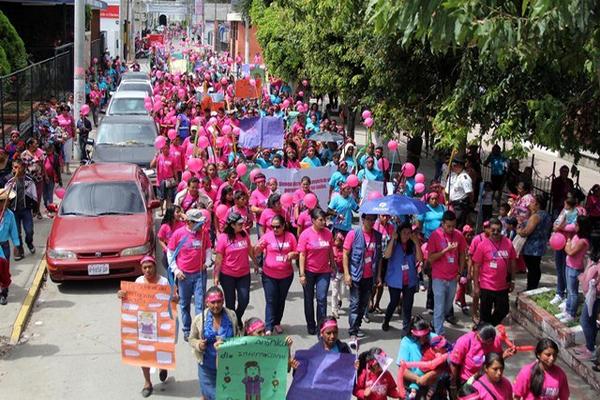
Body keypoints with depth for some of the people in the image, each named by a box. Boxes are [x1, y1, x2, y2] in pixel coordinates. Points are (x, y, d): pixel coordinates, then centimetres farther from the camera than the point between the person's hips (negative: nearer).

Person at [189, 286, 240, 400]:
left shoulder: (232, 315, -7)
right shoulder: (199, 319, -11)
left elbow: (238, 335, 9)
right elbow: (192, 339, 0)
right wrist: (198, 345, -20)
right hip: (207, 366, -2)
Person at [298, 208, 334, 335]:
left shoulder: (328, 233, -2)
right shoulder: (306, 234, -12)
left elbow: (330, 252, 8)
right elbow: (302, 255, -11)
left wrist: (332, 266, 12)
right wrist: (302, 274, -13)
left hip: (324, 271, 2)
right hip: (309, 271, -2)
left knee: (322, 298, -4)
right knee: (309, 299, 11)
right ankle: (311, 325, 26)